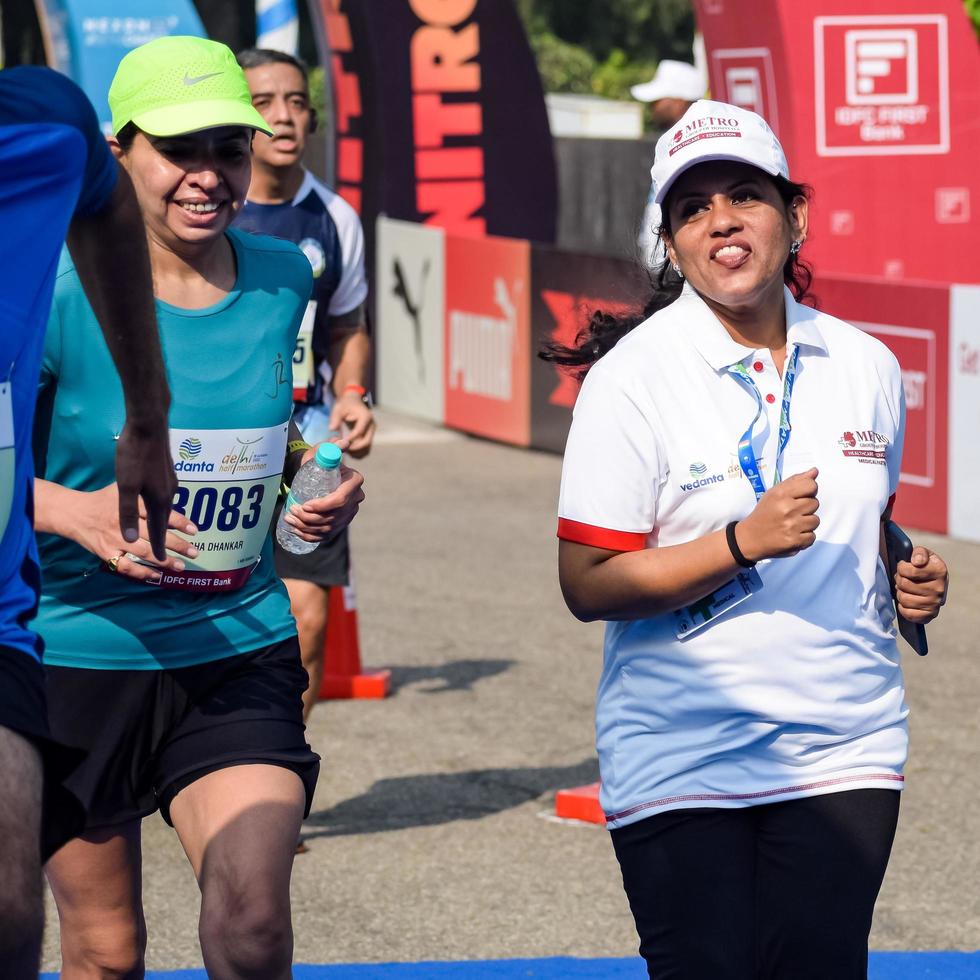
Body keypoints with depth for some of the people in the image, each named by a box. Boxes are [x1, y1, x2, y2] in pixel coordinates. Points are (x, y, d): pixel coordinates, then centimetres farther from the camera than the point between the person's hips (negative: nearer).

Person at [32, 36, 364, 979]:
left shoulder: (281, 278, 2)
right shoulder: (62, 293, -12)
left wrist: (320, 478, 1)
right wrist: (78, 511, -26)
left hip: (238, 649, 2)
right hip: (80, 653, -2)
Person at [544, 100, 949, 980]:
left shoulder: (867, 367, 7)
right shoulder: (634, 376, -8)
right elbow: (588, 585, -11)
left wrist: (909, 581, 2)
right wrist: (745, 543, -21)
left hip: (843, 753, 4)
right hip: (679, 765, -3)